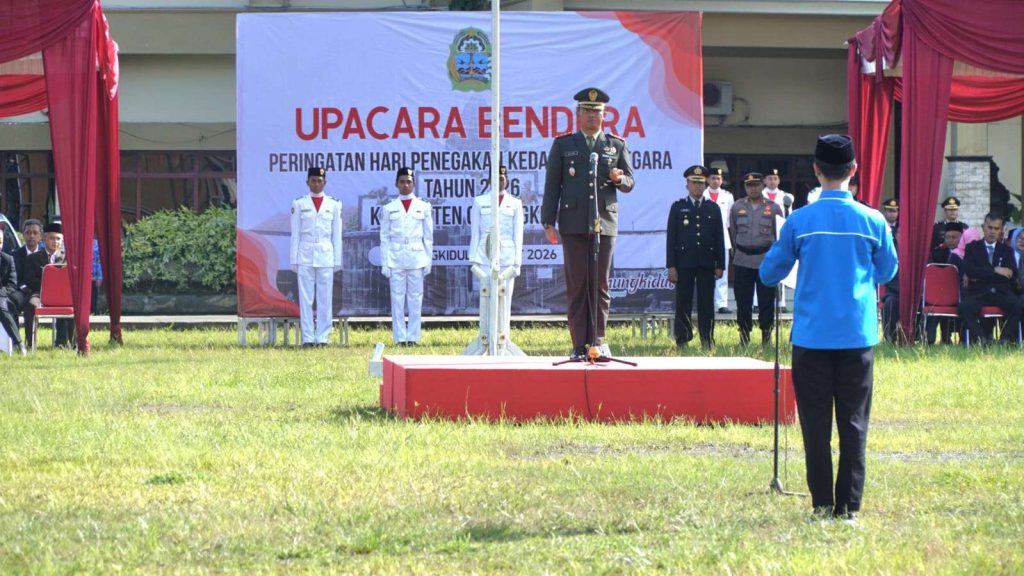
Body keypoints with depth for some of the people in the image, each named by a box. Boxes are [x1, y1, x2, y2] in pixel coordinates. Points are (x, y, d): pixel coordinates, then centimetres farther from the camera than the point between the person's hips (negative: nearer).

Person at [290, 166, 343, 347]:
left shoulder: (334, 204, 8)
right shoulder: (299, 204, 6)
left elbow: (337, 235, 9)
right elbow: (295, 234, 6)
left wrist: (337, 260, 5)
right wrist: (294, 260, 1)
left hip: (326, 257, 1)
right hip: (305, 256, -1)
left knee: (325, 299, -1)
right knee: (306, 299, -2)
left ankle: (323, 337, 3)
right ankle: (308, 338, 1)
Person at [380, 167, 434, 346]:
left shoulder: (424, 208, 8)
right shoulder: (389, 209, 8)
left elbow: (428, 236, 9)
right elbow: (384, 237, 8)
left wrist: (428, 260, 4)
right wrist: (385, 263, 1)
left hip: (417, 258, 0)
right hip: (395, 258, 0)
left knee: (415, 298, 0)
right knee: (397, 299, -2)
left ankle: (413, 336, 4)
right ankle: (400, 337, 1)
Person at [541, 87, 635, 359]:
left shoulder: (616, 146, 14)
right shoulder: (562, 145, 11)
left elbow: (630, 182, 12)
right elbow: (552, 186, 7)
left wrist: (619, 179, -13)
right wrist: (548, 222, -1)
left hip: (604, 224, 1)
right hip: (573, 224, -1)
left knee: (600, 284, -1)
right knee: (576, 285, -2)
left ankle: (598, 339, 4)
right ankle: (579, 345, -2)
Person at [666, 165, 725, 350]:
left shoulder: (713, 209, 11)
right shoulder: (678, 208, 6)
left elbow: (719, 239, 10)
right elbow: (671, 238, 2)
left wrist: (720, 265, 4)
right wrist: (671, 266, -5)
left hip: (707, 265, 1)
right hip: (684, 263, -1)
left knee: (706, 304, 2)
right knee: (683, 304, 0)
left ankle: (707, 341, 6)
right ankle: (682, 340, 4)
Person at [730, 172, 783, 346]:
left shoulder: (774, 208, 2)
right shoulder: (737, 207, 6)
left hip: (766, 260, -1)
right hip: (743, 261, 1)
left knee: (766, 302, 1)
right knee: (743, 302, 4)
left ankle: (766, 337, 9)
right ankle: (744, 337, 11)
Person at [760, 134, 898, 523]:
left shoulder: (799, 221, -5)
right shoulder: (872, 221, -1)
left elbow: (769, 274, 4)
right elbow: (887, 272, 14)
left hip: (812, 336, -1)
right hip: (857, 335, 1)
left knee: (816, 423, 4)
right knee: (854, 424, 4)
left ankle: (822, 506, 3)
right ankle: (848, 507, 2)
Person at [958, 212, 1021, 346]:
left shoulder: (1006, 250, 20)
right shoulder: (972, 248, 15)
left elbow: (1013, 275, 4)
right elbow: (969, 270, -4)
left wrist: (982, 276, -3)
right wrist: (995, 270, -11)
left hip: (1001, 292, 1)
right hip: (978, 293, -1)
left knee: (1017, 305, -33)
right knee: (965, 306, -35)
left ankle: (1006, 339, -29)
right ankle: (980, 339, -35)